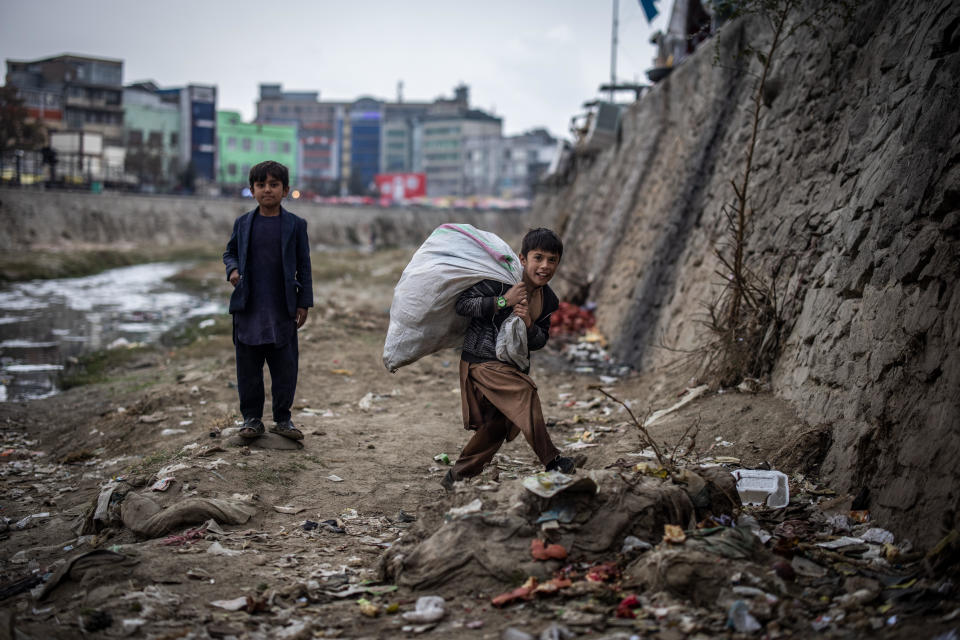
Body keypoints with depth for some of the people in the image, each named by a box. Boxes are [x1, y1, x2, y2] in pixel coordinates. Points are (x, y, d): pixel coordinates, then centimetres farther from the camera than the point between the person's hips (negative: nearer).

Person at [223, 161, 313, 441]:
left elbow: (304, 266, 4)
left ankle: (282, 418, 16)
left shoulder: (295, 225, 1)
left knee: (285, 367, 3)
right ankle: (252, 418, 17)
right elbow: (230, 252, 18)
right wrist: (233, 269, -5)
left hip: (282, 310, -1)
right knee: (248, 367, 6)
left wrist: (303, 303, 0)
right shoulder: (243, 223, 5)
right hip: (248, 309, 1)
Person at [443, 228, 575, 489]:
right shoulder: (501, 280, -16)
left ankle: (458, 476, 23)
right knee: (524, 392, -28)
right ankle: (551, 461, -23)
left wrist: (529, 324, -14)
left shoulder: (549, 301, 4)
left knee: (498, 425, 7)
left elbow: (540, 342, 9)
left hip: (513, 364, 8)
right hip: (482, 360, -8)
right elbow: (462, 304, -18)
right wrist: (503, 301, -26)